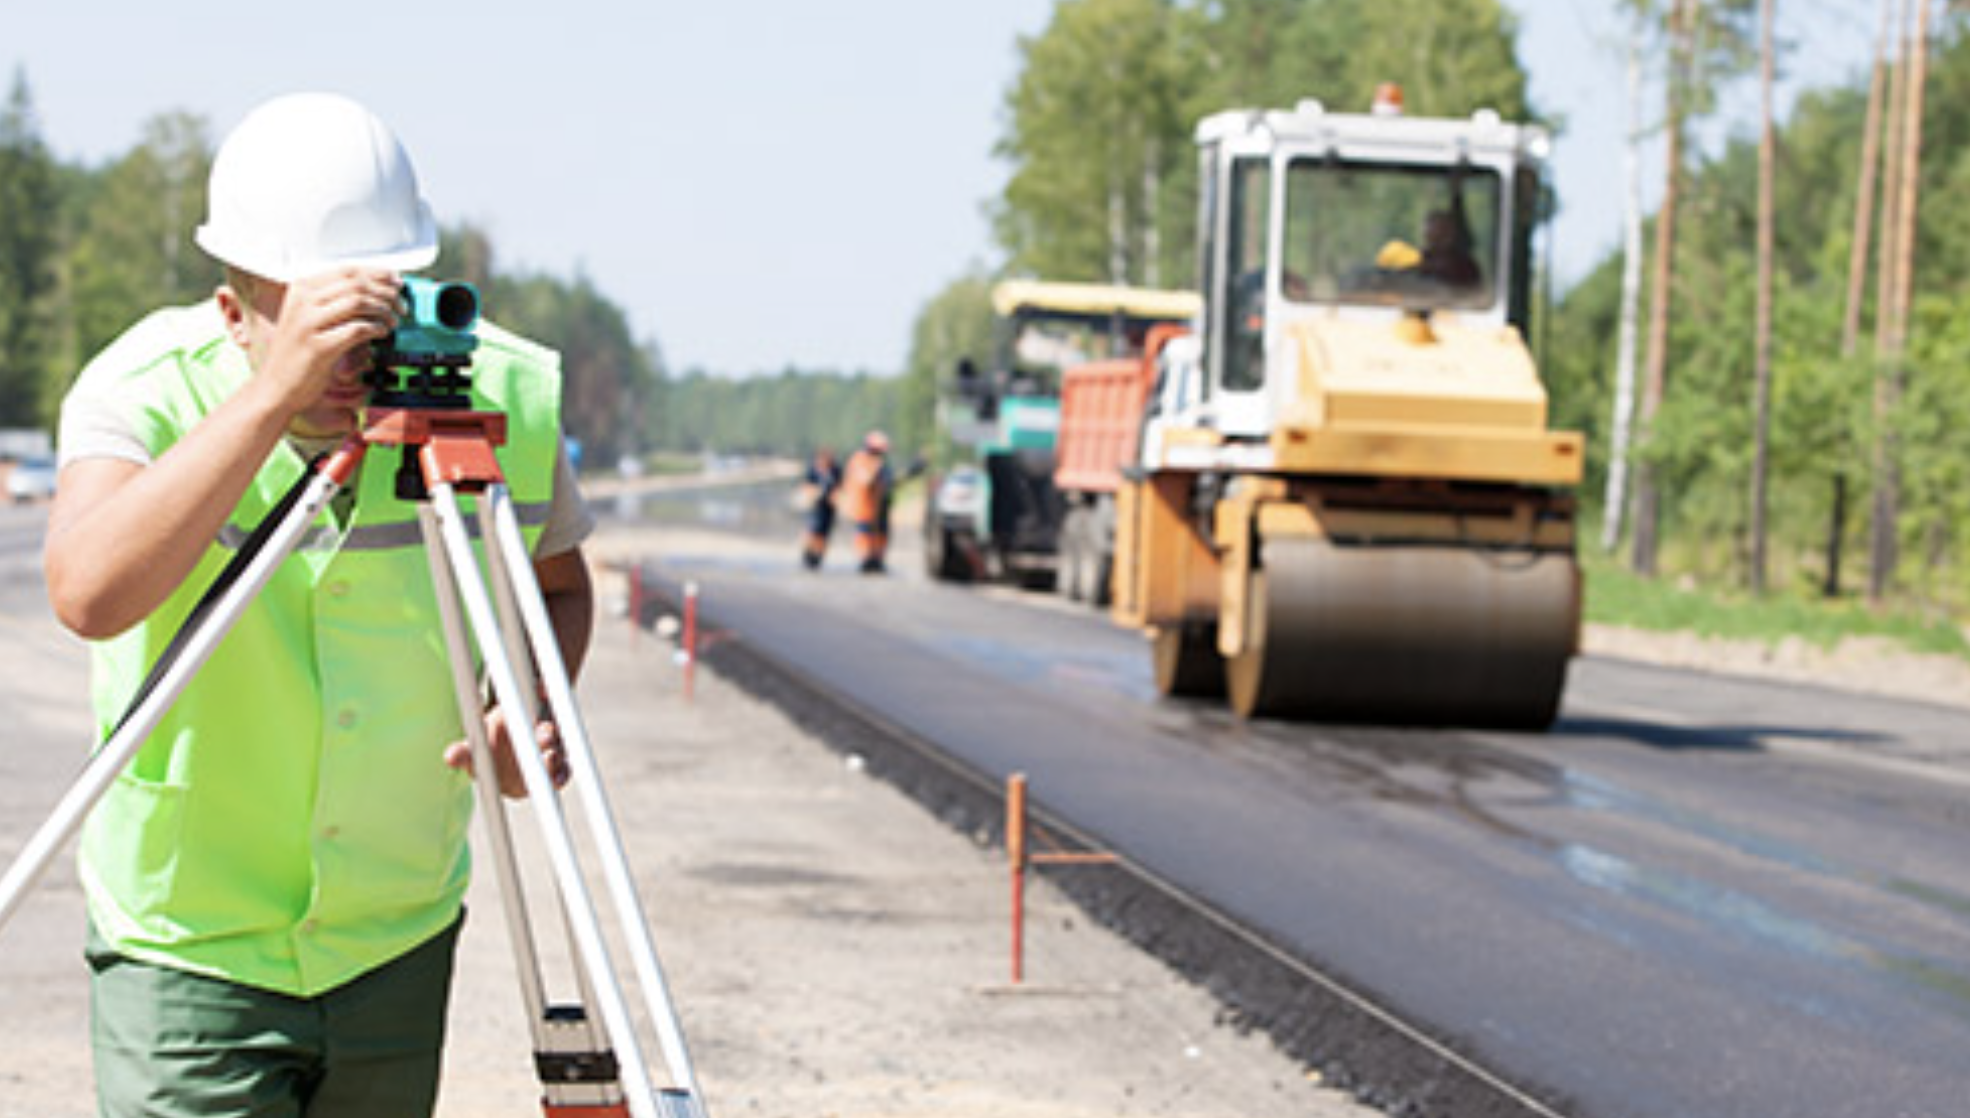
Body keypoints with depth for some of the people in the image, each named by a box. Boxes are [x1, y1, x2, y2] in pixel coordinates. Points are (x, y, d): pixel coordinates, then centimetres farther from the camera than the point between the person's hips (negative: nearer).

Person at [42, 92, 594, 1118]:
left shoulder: (504, 397, -10)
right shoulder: (145, 390, -17)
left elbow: (557, 582, 10)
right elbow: (89, 591, -38)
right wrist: (274, 392, -43)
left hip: (399, 943, 3)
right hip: (188, 950, -3)